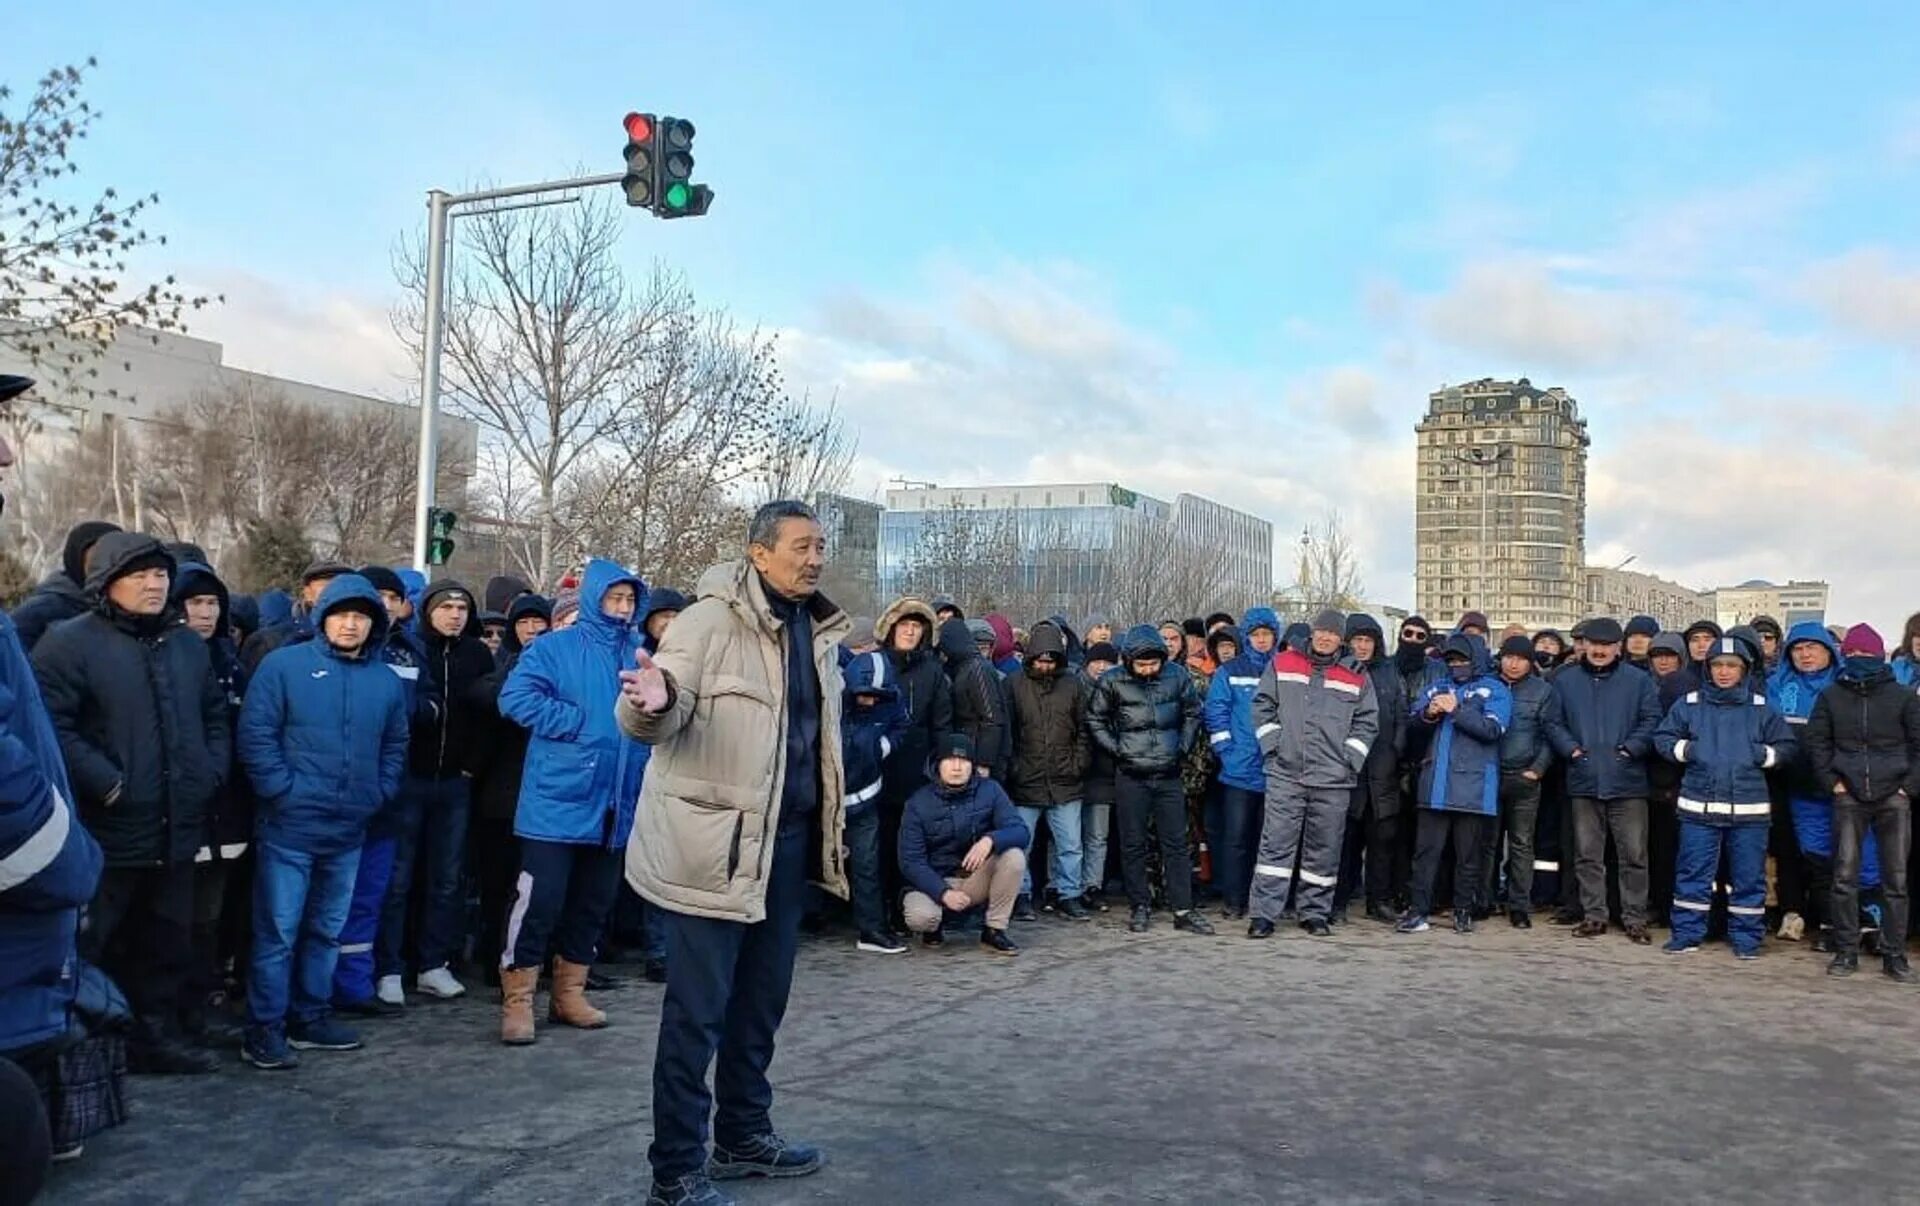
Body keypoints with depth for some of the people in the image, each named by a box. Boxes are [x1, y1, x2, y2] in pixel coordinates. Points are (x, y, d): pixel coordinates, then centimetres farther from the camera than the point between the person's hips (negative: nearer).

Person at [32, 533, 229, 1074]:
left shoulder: (189, 644, 13)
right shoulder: (70, 642, -9)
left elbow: (215, 716, 19)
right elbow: (50, 724, -18)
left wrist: (212, 772, 4)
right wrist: (105, 782, -21)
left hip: (176, 830, 6)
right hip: (105, 831, -6)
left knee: (168, 943, 15)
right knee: (92, 947, 3)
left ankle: (157, 1035, 28)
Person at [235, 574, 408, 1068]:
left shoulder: (386, 681, 9)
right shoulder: (283, 665, -6)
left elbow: (395, 748, 16)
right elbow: (255, 735, -10)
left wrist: (376, 795, 4)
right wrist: (284, 791, -14)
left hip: (349, 832, 5)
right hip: (290, 827, -5)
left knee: (327, 930, 15)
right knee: (278, 932, -1)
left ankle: (311, 1018, 27)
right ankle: (264, 1030, 9)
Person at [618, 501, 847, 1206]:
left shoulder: (819, 632, 10)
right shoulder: (710, 621, -13)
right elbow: (647, 724, -18)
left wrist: (828, 822, 22)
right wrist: (651, 703, -40)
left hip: (787, 836, 8)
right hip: (713, 841, -7)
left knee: (762, 996, 18)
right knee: (697, 1008, -1)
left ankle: (743, 1136, 34)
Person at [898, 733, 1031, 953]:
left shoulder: (989, 790, -5)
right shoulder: (918, 803, -9)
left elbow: (1022, 832, -14)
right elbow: (911, 860, -12)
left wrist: (990, 840, -36)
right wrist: (943, 893, -27)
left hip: (978, 878, 2)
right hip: (936, 881, -2)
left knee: (1014, 856, -26)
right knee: (920, 917, -33)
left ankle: (994, 931, -11)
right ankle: (935, 925, 7)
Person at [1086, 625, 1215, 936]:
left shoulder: (1177, 676, 0)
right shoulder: (1112, 682, -4)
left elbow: (1192, 714, 14)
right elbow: (1095, 720, 7)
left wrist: (1183, 747, 5)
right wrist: (1116, 750, -1)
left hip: (1169, 775, 1)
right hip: (1131, 776, -1)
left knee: (1177, 843, 4)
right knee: (1133, 844, 5)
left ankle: (1183, 910, 9)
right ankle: (1140, 907, 16)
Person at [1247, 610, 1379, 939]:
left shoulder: (1357, 677, 9)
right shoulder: (1282, 664, 8)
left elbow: (1367, 722, 9)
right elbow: (1263, 706, 7)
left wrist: (1350, 759, 0)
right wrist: (1273, 746, -1)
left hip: (1333, 778, 1)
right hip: (1285, 774, -1)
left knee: (1324, 849, 7)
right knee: (1276, 844, -4)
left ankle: (1315, 912, 19)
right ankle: (1263, 914, -2)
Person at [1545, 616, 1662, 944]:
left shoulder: (1638, 680, 4)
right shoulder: (1565, 680, 9)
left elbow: (1651, 720, 0)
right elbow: (1553, 722, 8)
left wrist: (1631, 748, -12)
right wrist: (1570, 748, -7)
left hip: (1627, 781, -2)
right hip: (1583, 781, 2)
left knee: (1633, 854, 1)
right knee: (1587, 854, 7)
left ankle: (1635, 918, 10)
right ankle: (1593, 915, 16)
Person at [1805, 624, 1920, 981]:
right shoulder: (1831, 696, 6)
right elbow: (1817, 741, 12)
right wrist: (1831, 780, 2)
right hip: (1849, 798, 1)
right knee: (1844, 878, -1)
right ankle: (1846, 951, 7)